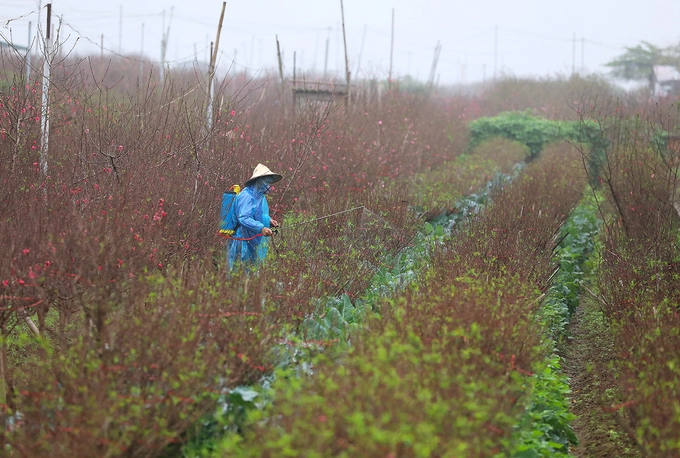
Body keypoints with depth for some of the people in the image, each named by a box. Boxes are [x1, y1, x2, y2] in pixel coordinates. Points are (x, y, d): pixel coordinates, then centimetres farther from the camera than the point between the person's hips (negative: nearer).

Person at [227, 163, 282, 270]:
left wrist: (269, 220, 11)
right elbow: (243, 218, -29)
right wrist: (261, 228, -36)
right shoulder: (246, 196, -19)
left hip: (255, 242, 10)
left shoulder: (260, 196, 14)